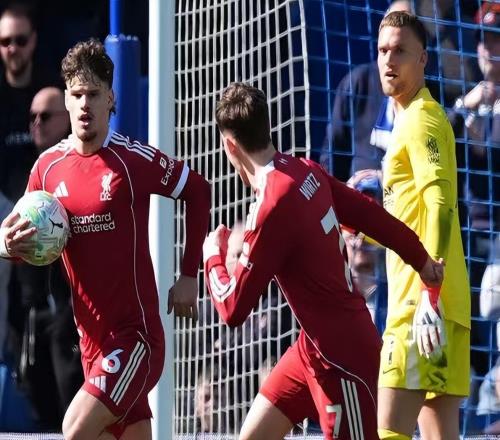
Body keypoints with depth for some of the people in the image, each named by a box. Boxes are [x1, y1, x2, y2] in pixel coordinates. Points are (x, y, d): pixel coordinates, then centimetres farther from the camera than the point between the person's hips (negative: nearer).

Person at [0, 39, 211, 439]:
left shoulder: (135, 160, -10)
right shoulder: (48, 166, 4)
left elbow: (199, 191, 3)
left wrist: (189, 276, 2)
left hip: (135, 334, -5)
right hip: (92, 339, 5)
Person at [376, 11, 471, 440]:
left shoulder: (422, 119, -6)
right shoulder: (410, 120, 23)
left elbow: (441, 205, -19)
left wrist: (429, 294, -25)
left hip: (421, 306, -10)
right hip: (440, 309, 10)